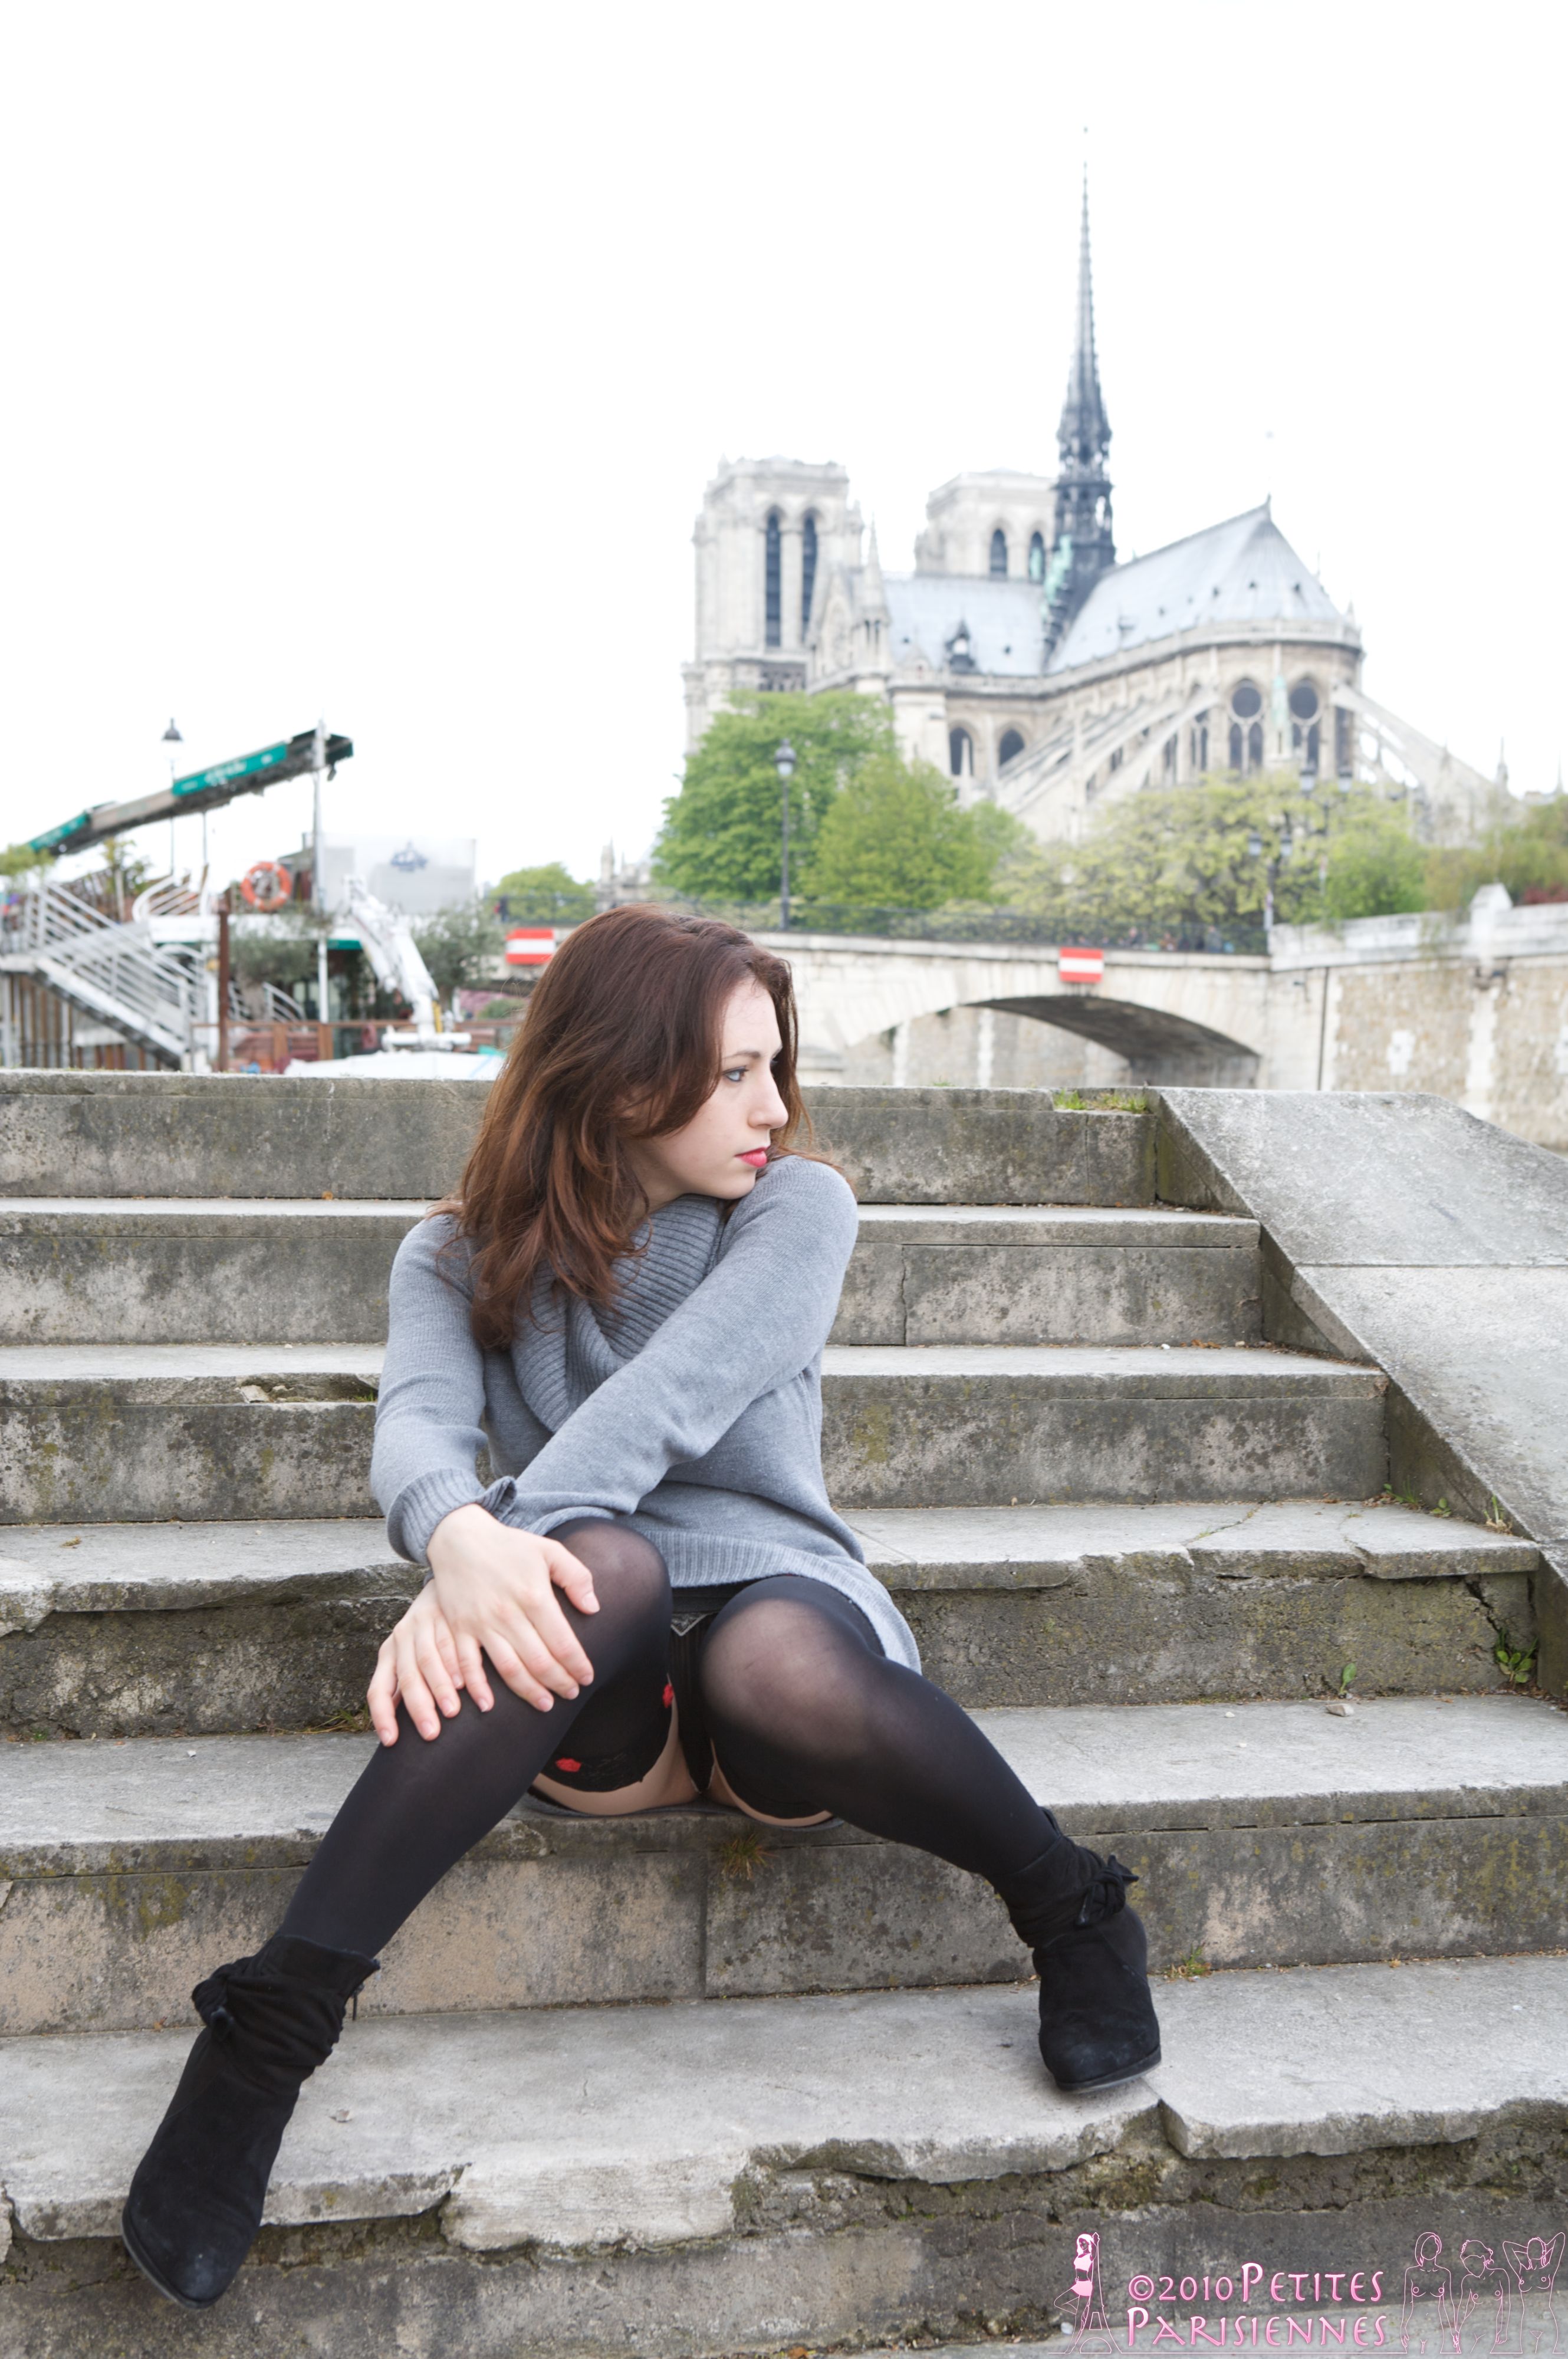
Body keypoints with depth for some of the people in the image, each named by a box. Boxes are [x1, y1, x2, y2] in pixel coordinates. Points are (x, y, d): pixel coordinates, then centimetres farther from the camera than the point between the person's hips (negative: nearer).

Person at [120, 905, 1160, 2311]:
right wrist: (464, 1543, -38)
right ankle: (273, 2026, -34)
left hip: (779, 1602, 0)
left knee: (774, 1659, -38)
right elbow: (417, 1429, -13)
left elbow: (670, 1396, -16)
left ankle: (1076, 1915, -11)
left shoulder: (796, 1206, 3)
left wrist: (488, 1563, -31)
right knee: (597, 1568, -36)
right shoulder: (460, 1258, 8)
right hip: (588, 1683, 1)